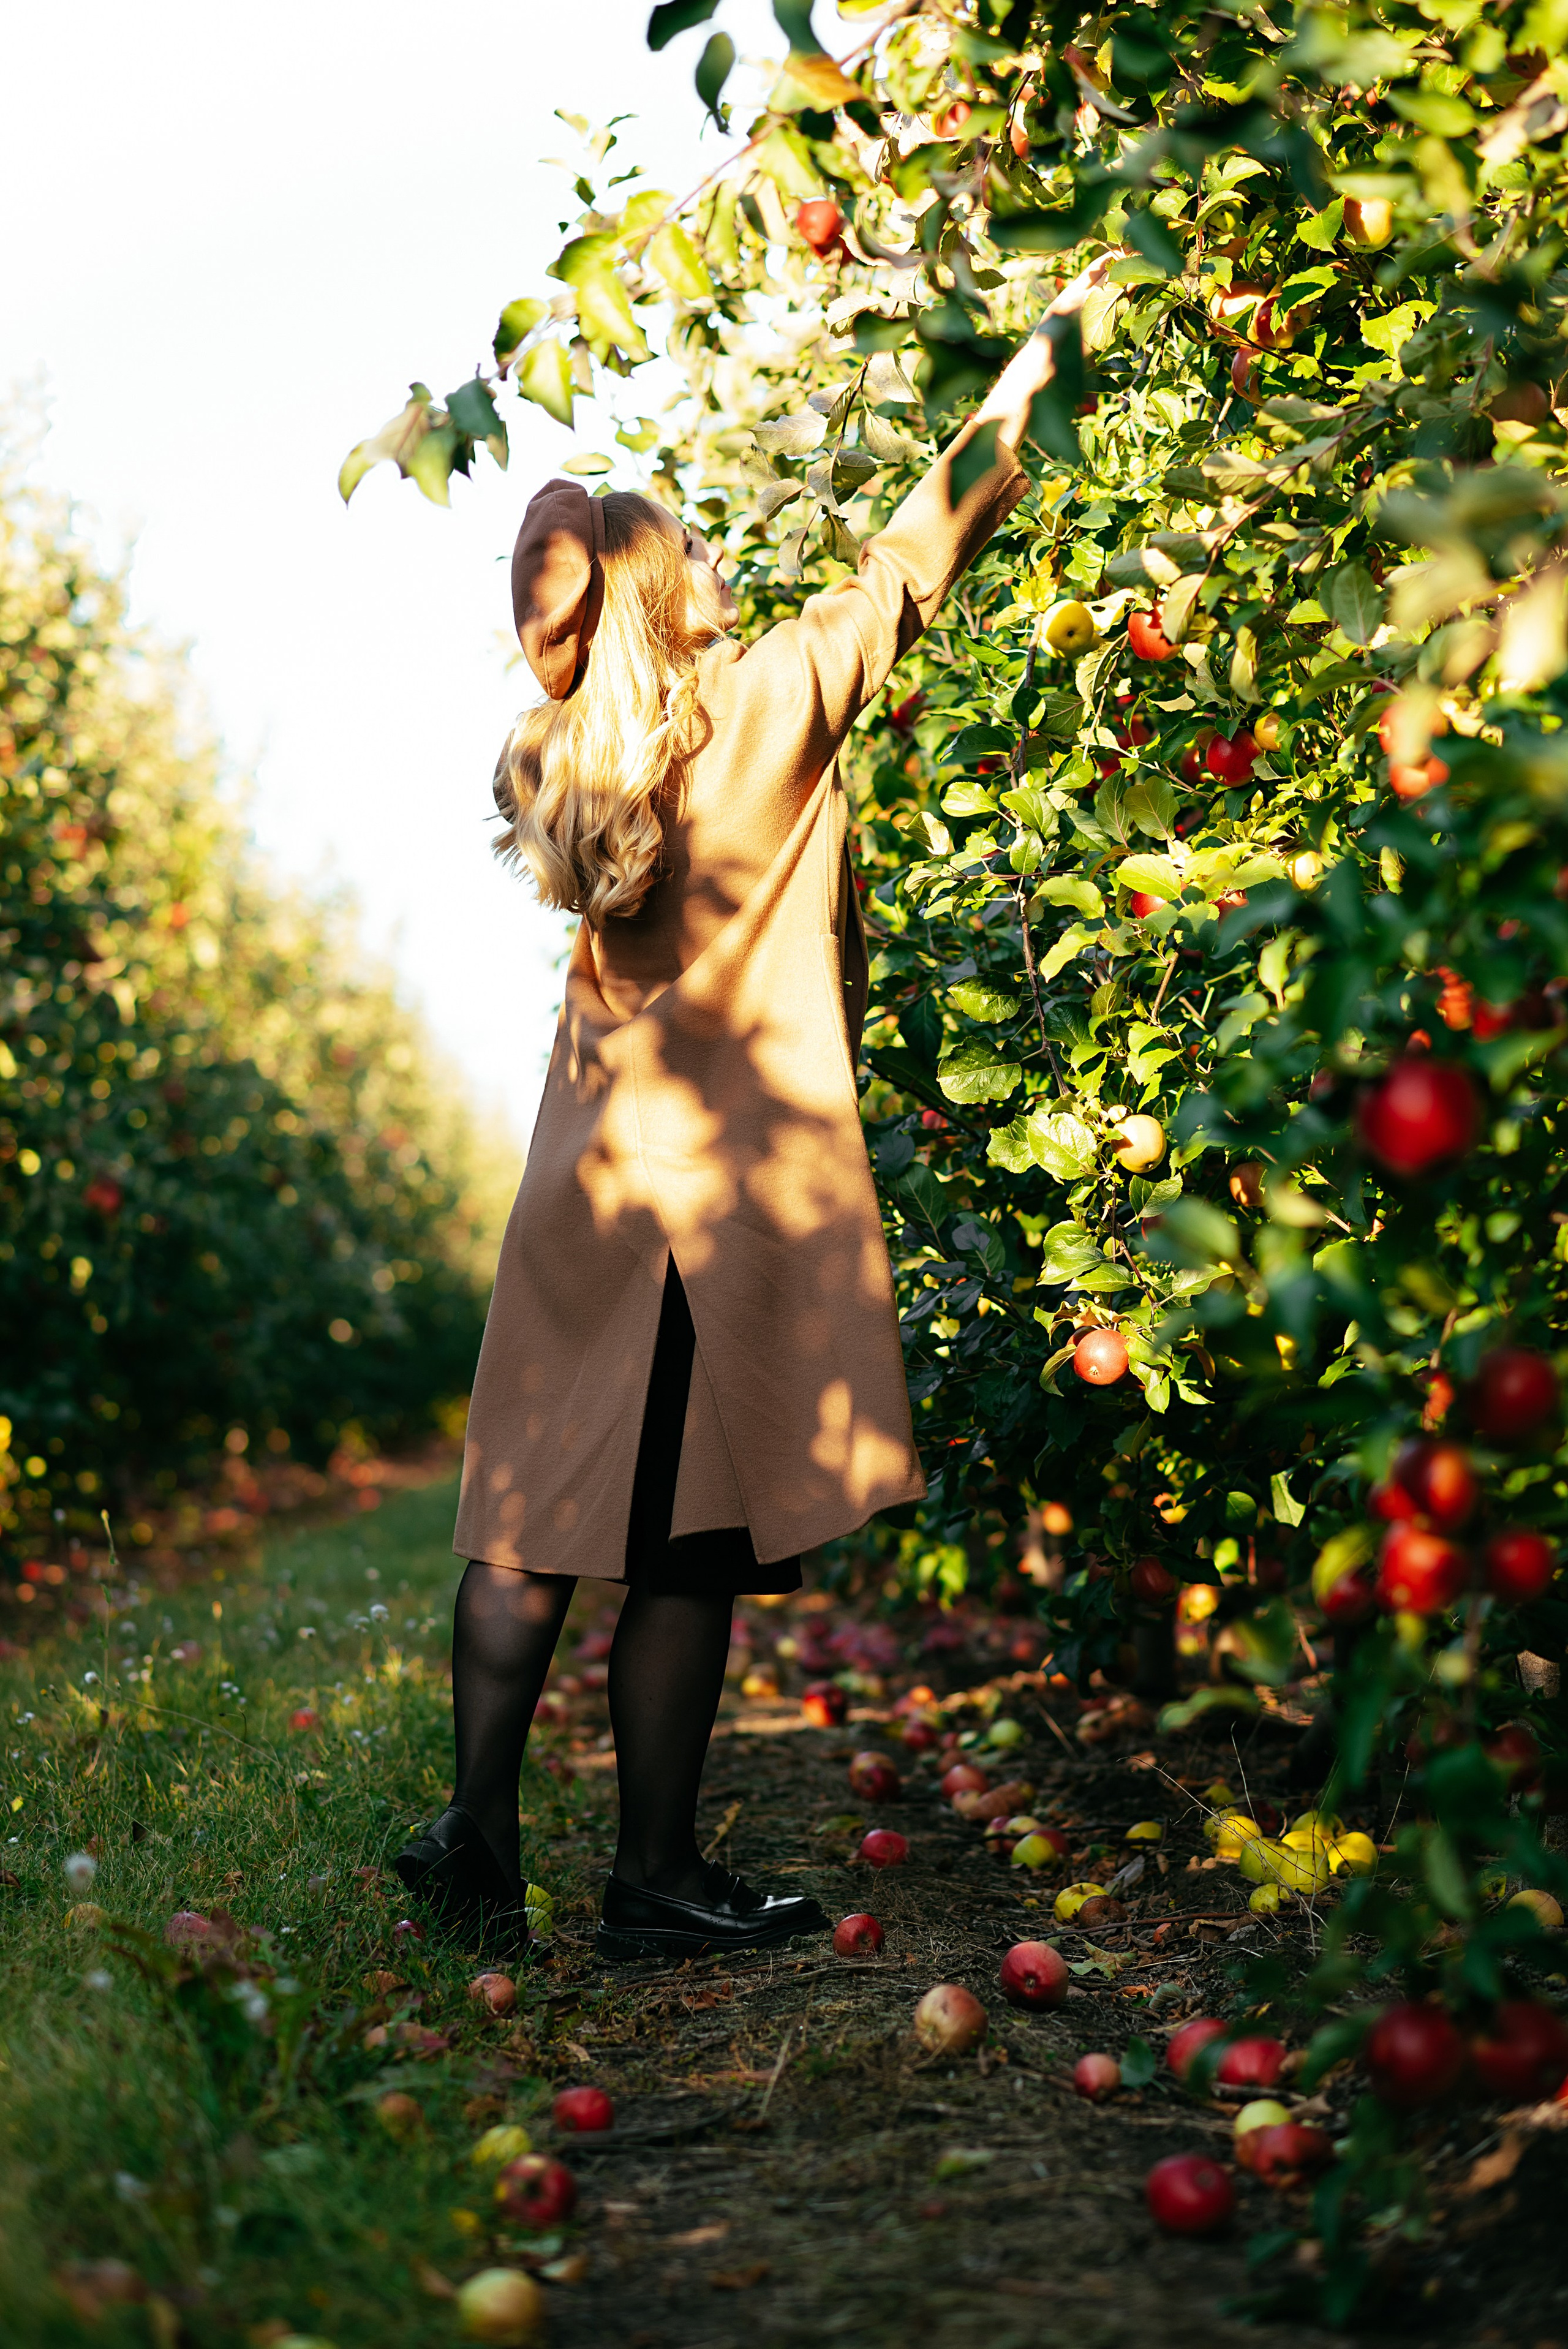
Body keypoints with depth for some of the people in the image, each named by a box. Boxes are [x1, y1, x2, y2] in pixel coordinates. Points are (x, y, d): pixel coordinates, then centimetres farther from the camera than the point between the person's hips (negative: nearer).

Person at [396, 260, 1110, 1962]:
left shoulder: (564, 757, 8)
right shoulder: (765, 701, -7)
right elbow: (911, 562, 2)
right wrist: (1033, 366, 13)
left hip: (591, 1177, 6)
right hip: (719, 1183, -6)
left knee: (537, 1513, 10)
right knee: (684, 1548, 0)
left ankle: (478, 1835, 13)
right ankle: (654, 1883, 9)